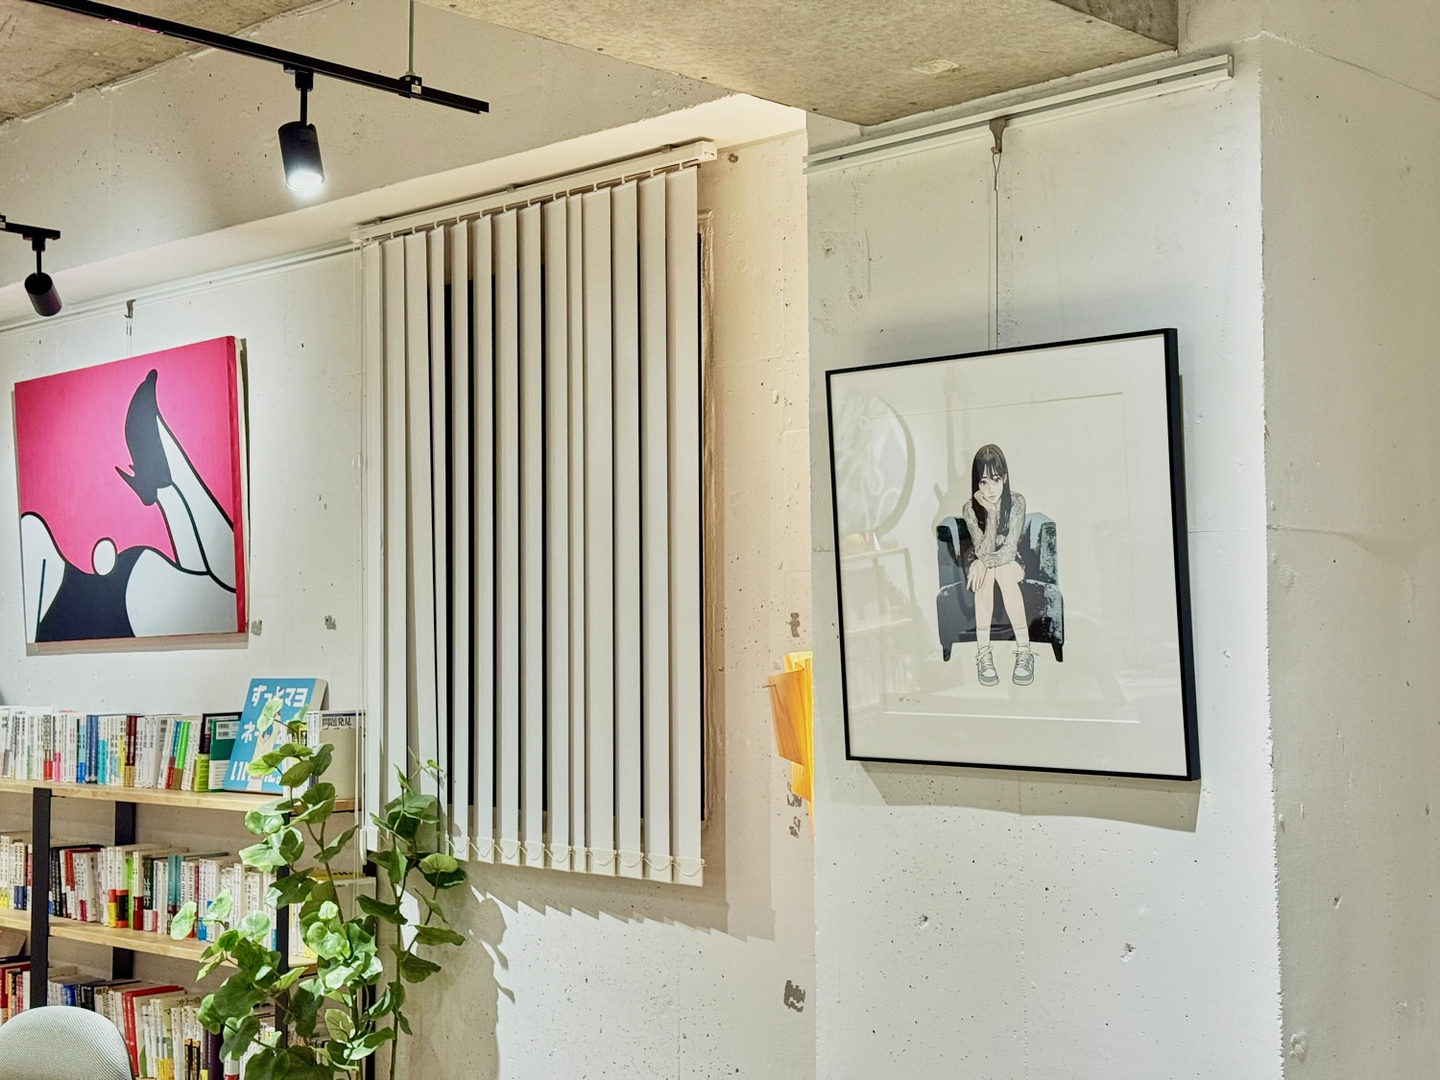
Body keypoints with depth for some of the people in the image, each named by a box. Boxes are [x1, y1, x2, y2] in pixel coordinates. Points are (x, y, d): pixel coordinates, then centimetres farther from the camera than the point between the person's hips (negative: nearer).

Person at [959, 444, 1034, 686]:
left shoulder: (1016, 502, -14)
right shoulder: (970, 509, -14)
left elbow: (1010, 549, -17)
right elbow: (983, 551, -24)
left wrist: (984, 562, -29)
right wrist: (991, 513, -32)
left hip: (1009, 562, 0)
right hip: (981, 564, 0)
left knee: (1004, 572, -36)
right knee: (985, 576, -36)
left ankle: (1024, 651, -37)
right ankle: (983, 653, -37)